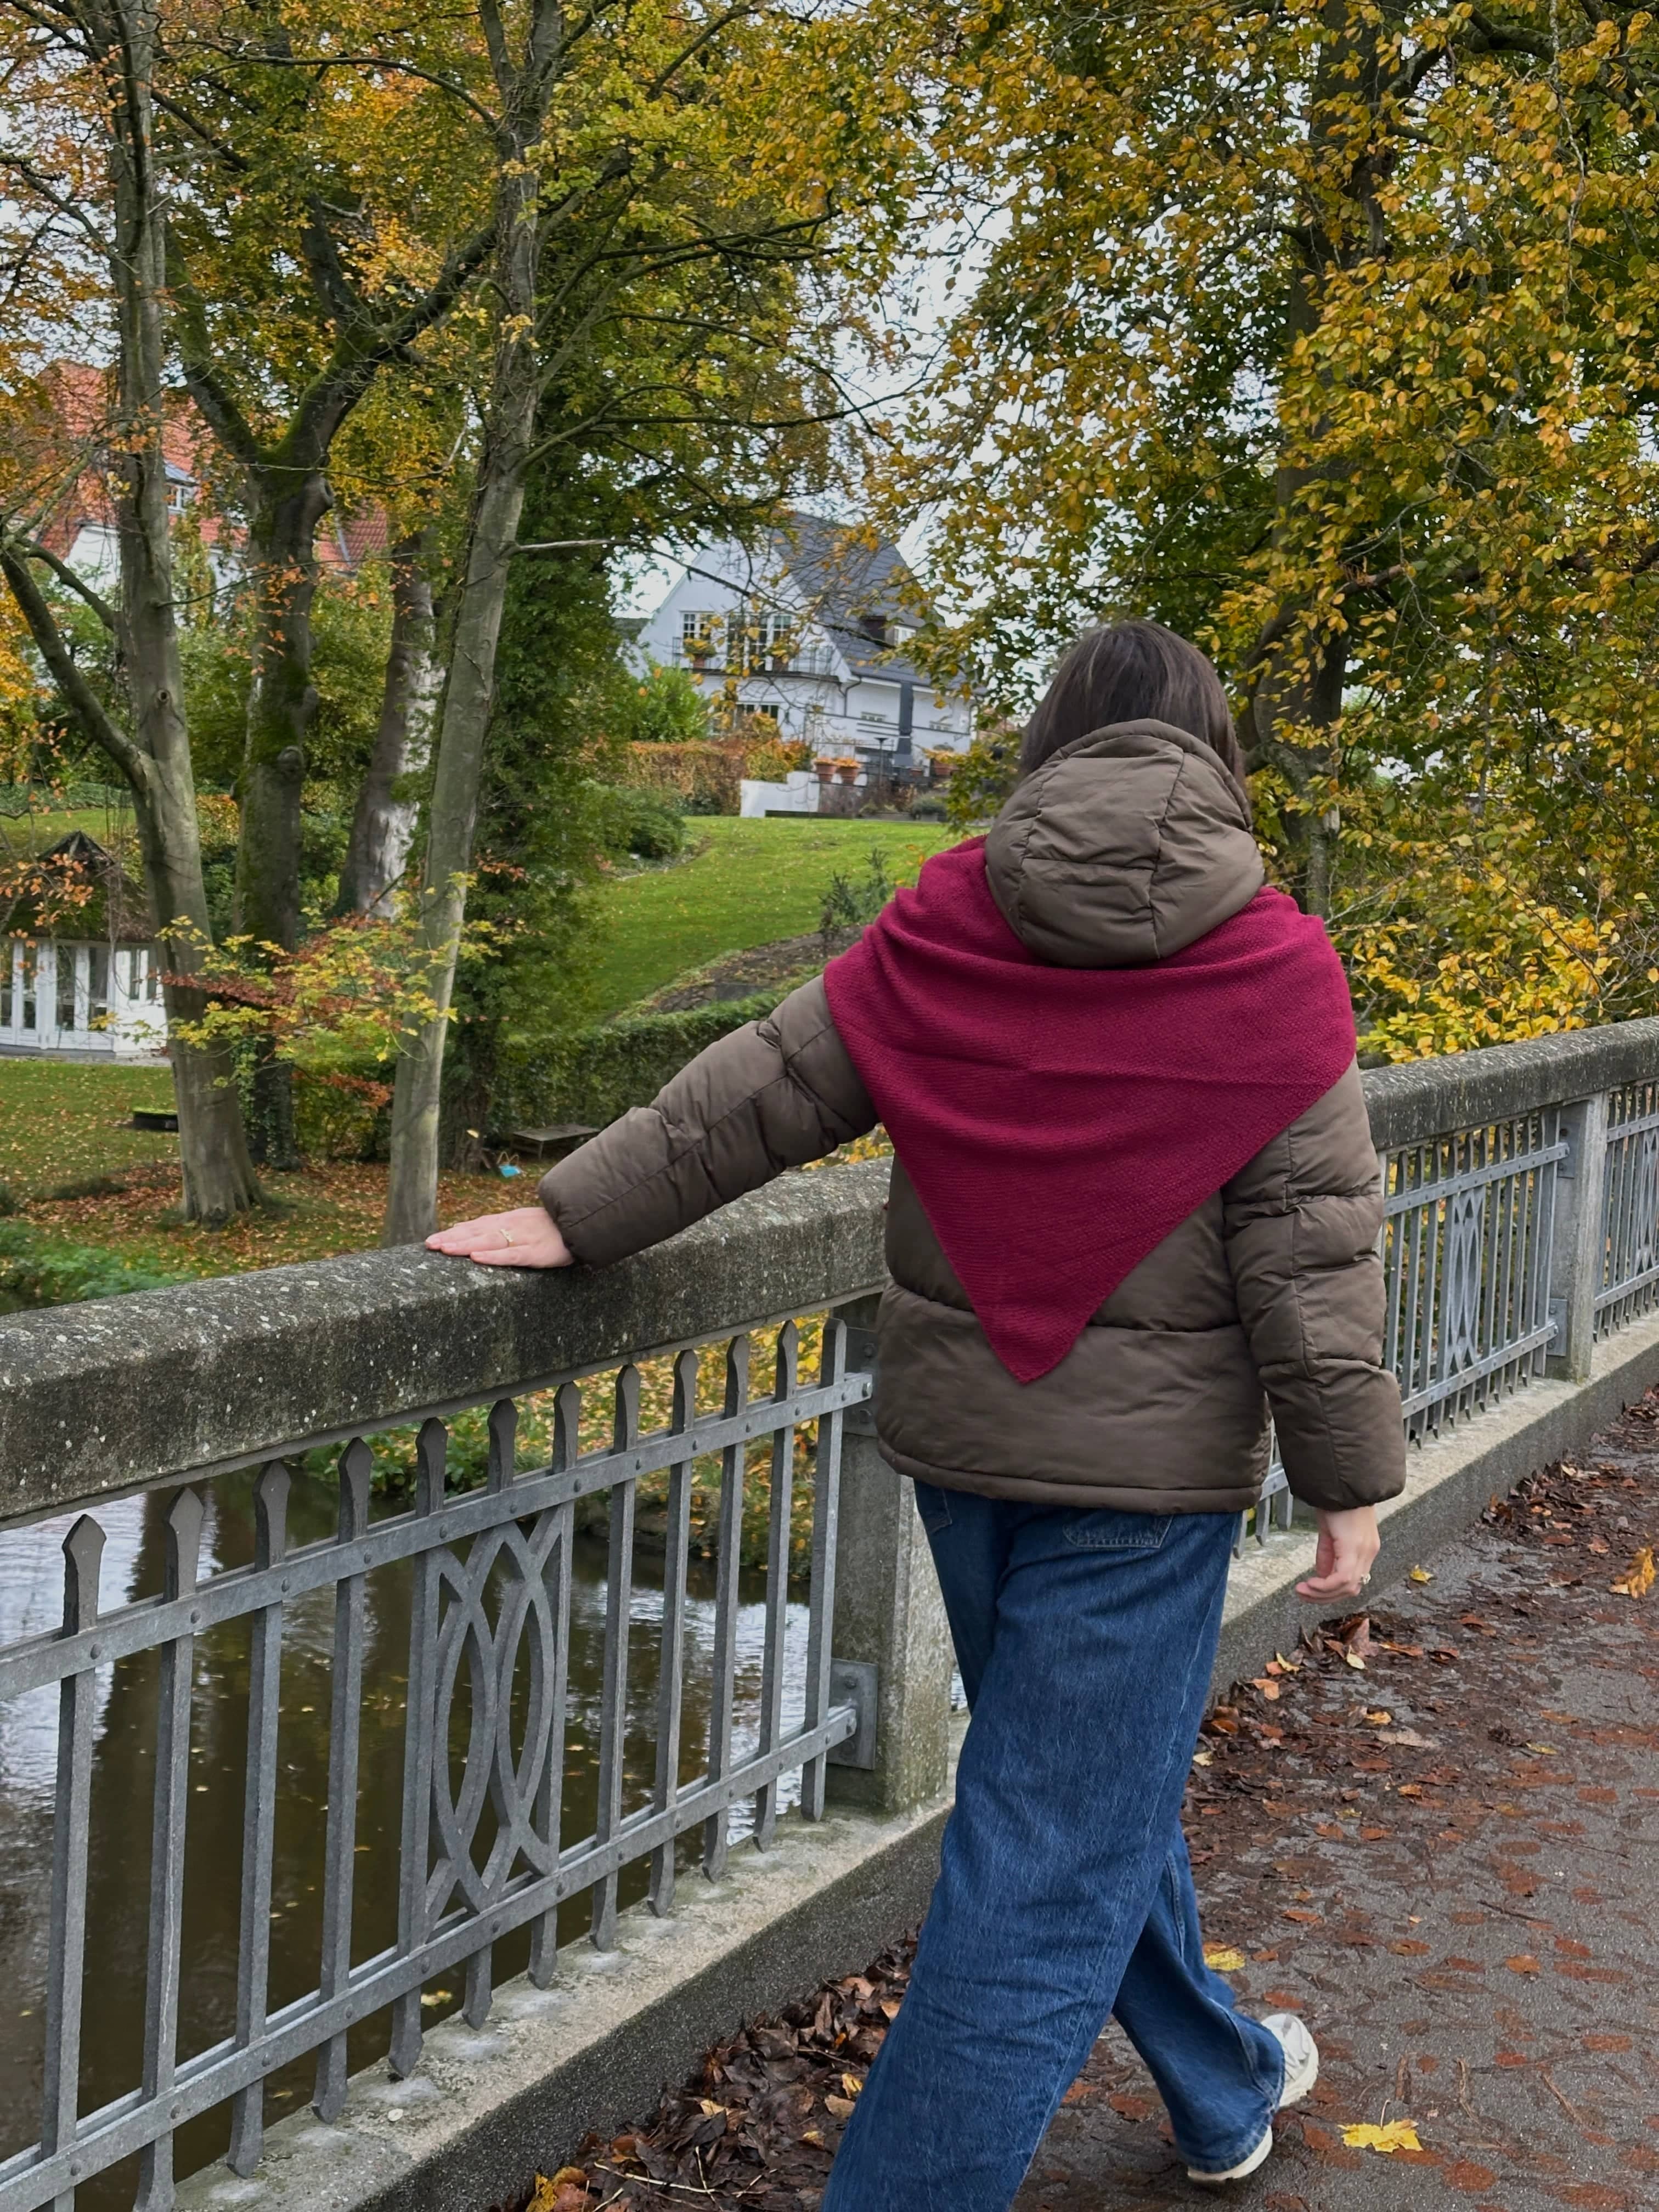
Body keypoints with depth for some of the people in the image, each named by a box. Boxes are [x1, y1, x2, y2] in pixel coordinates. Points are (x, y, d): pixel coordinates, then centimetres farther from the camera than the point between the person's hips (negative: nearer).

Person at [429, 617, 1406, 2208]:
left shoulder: (946, 924, -3)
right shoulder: (1272, 969, -11)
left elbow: (758, 1095, 0)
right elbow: (1308, 1250, -12)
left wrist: (572, 1217, 9)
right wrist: (1350, 1478, -4)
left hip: (954, 1429, 5)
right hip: (1149, 1461, -5)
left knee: (1096, 1779, 23)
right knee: (1056, 1864, 2)